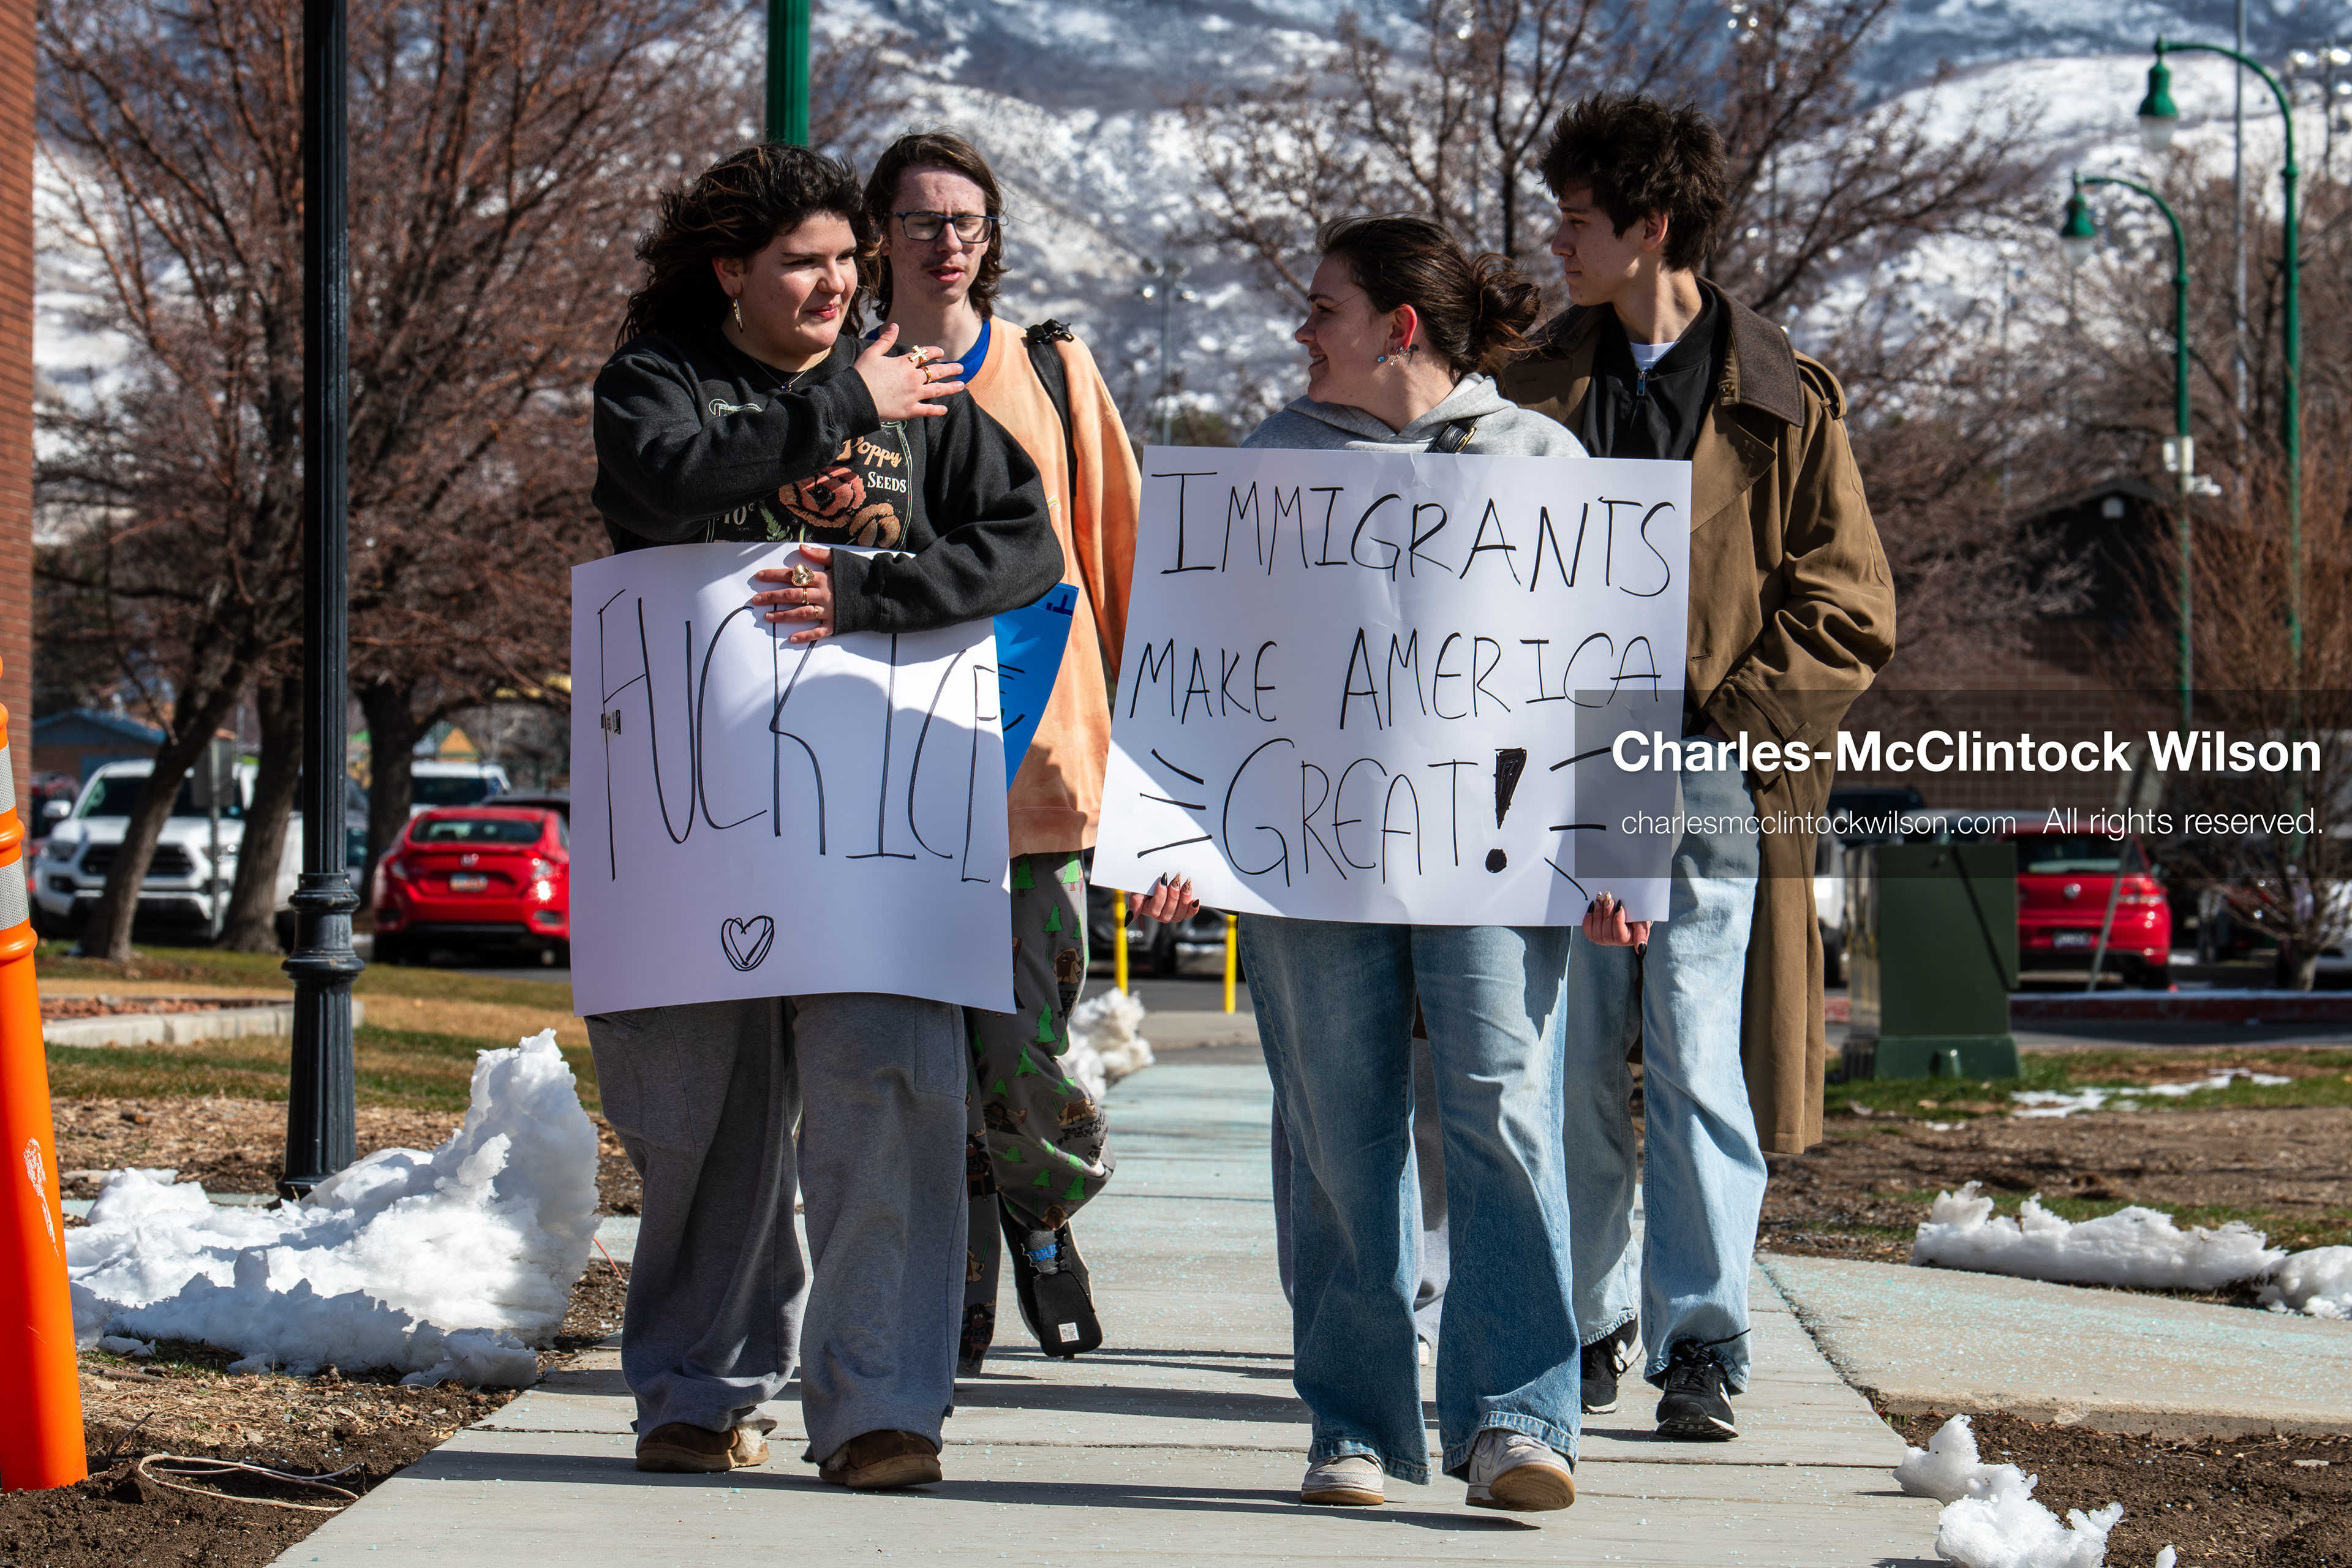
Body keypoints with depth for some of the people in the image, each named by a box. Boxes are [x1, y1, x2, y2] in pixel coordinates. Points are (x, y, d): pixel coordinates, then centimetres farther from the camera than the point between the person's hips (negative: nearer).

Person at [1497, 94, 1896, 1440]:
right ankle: (1586, 1321, 17)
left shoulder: (1783, 403, 2)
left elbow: (1851, 615, 1)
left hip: (1715, 783, -3)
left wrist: (1716, 713, -8)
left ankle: (1703, 1343, -3)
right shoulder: (1541, 391, 12)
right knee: (1566, 1064, 3)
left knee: (1700, 1067, -7)